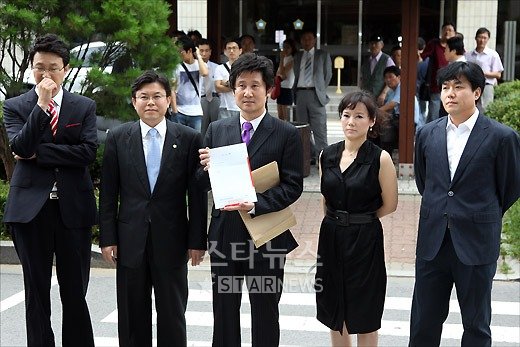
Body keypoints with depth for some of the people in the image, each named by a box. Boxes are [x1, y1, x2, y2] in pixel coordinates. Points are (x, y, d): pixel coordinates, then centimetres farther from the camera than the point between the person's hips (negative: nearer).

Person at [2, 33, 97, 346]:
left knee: (75, 294, 8)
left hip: (73, 208, 0)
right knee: (36, 294, 9)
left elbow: (88, 151, -8)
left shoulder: (85, 107, 6)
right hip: (30, 208, 0)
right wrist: (41, 105, -16)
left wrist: (38, 153, -10)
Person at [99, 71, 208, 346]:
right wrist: (107, 238, -1)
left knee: (172, 315, 10)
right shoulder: (117, 138, 2)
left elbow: (197, 195, -1)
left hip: (172, 240, -1)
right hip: (130, 240, 1)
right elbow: (108, 194, 3)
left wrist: (197, 240, -3)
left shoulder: (189, 139, -2)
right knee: (132, 316, 11)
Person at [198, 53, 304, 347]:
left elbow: (293, 186, -10)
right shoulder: (217, 130, 5)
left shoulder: (287, 134, -5)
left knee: (265, 316, 13)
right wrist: (207, 168, -15)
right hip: (224, 234, 3)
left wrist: (256, 204, -23)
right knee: (224, 314, 15)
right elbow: (204, 185, 8)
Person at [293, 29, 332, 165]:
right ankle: (309, 157, 16)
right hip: (300, 93, 4)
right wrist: (295, 90, 7)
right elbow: (296, 75, 19)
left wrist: (321, 90, 6)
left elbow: (328, 74, 9)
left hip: (315, 94, -4)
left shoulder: (323, 55, 7)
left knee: (319, 129, -8)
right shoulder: (298, 57, 17)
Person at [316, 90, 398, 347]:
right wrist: (337, 221, 12)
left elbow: (389, 205, -6)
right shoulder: (327, 155, 3)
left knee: (363, 318, 7)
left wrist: (360, 220, 2)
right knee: (334, 314, 14)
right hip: (331, 237, 5)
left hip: (365, 241, -5)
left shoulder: (380, 159, -11)